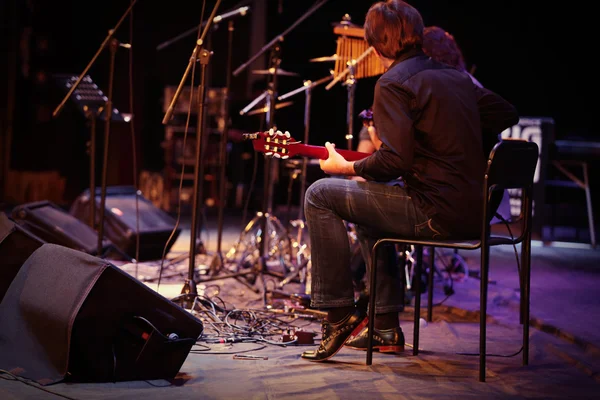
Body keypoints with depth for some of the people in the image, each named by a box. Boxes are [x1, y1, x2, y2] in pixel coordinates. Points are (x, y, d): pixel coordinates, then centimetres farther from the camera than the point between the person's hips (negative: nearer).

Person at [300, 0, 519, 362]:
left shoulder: (393, 83, -9)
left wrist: (347, 167, -2)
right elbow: (507, 115, 23)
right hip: (474, 211, 9)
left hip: (437, 214, -9)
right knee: (370, 203, 31)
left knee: (320, 195, 0)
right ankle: (386, 328, 29)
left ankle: (340, 314, 1)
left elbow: (395, 160, -19)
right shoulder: (457, 77, 15)